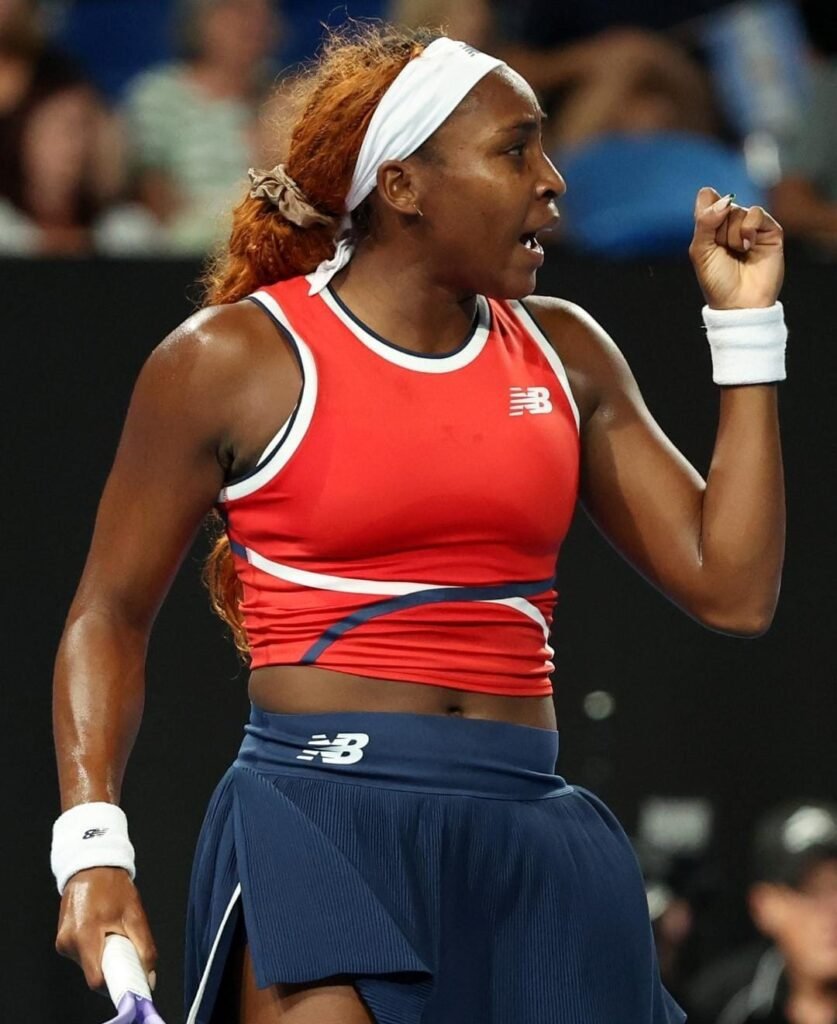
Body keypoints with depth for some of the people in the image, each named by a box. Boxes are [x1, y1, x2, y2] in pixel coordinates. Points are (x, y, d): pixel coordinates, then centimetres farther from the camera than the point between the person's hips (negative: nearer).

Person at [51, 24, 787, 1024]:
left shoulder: (563, 356, 12)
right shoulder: (234, 358, 0)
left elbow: (732, 590, 10)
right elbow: (107, 616, 4)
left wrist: (746, 325, 9)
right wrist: (92, 847, -9)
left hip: (532, 842, 5)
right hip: (320, 825, -5)